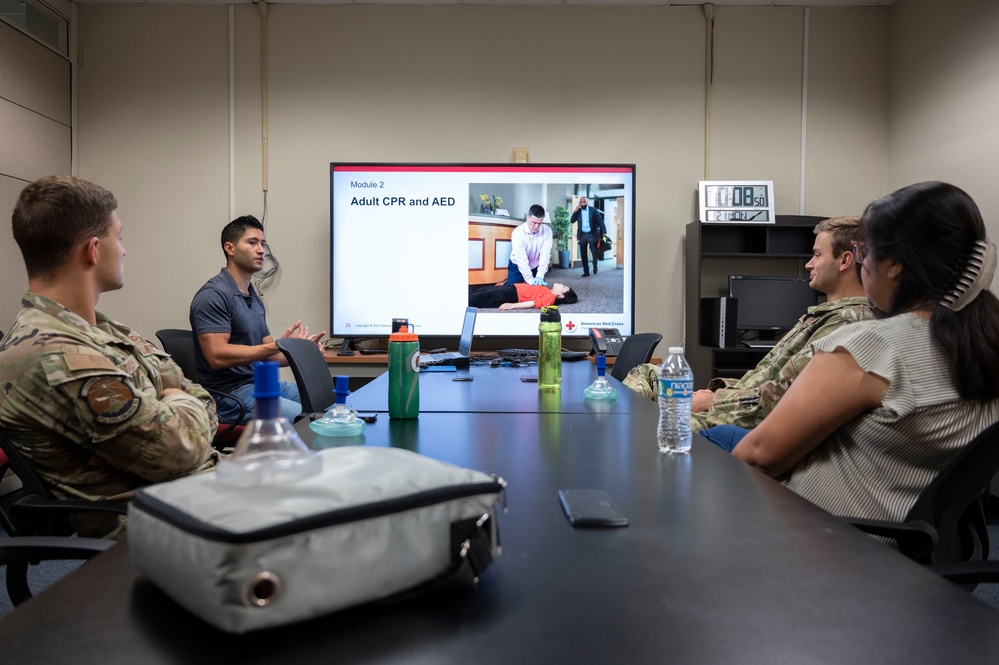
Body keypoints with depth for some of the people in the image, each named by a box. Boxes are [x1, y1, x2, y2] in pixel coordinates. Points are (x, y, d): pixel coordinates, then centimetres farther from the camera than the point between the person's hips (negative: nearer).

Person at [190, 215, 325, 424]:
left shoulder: (254, 298, 17)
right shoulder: (212, 295, -12)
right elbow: (217, 356, -22)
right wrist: (279, 345, -24)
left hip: (263, 384, 9)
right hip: (230, 393, -9)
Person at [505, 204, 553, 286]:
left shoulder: (547, 231, -16)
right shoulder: (518, 232, -25)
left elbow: (545, 254, -24)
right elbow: (521, 258, -32)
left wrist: (539, 276, -36)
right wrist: (530, 279, -40)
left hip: (536, 268, 3)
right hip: (517, 267, -3)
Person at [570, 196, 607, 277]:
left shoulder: (593, 210, 0)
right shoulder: (578, 211, 9)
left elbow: (600, 221, -1)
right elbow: (572, 221, 3)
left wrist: (603, 232, -10)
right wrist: (575, 211, -10)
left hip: (592, 234, -3)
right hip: (582, 235, 3)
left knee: (594, 251, -10)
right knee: (583, 254, 3)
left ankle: (595, 267, 16)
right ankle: (586, 271, 12)